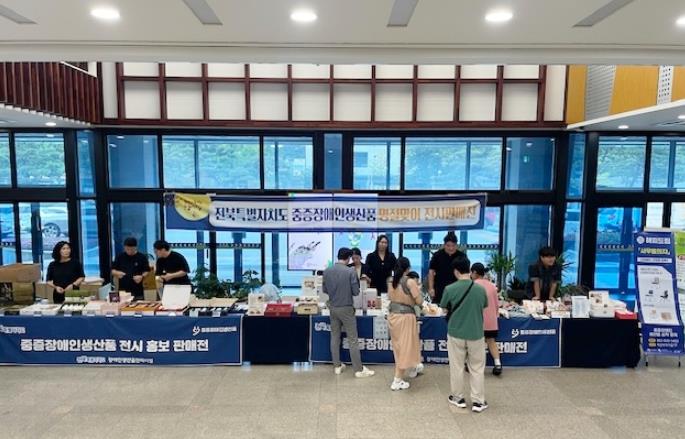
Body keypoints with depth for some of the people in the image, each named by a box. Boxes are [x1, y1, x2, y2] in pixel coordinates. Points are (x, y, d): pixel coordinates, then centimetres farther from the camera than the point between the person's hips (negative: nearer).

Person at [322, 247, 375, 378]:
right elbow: (356, 292, -11)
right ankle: (359, 370, 6)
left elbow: (325, 290, 7)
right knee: (353, 340, 2)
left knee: (335, 337, 14)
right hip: (346, 308, -4)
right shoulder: (350, 271, -15)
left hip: (333, 308, 5)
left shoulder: (327, 271, -2)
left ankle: (337, 366, 21)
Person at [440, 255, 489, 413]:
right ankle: (478, 401, 18)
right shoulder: (480, 289, -9)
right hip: (476, 334, 1)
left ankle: (458, 398, 26)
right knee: (477, 368, 13)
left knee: (457, 367, 14)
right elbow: (484, 308, 6)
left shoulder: (450, 289, -14)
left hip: (456, 333, -1)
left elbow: (445, 310, -2)